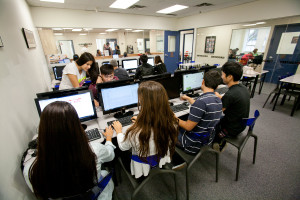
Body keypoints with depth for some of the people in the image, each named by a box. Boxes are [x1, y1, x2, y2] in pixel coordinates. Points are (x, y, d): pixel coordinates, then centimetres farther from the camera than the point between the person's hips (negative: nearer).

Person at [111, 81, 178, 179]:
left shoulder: (136, 132, -40)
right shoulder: (172, 122, -27)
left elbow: (123, 147, -15)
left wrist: (119, 131, 2)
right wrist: (142, 120, 10)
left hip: (143, 168, -4)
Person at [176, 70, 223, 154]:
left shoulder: (201, 101, -31)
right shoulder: (218, 100, -1)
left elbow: (188, 127, -27)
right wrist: (188, 98, 30)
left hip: (194, 144, -8)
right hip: (208, 140, 8)